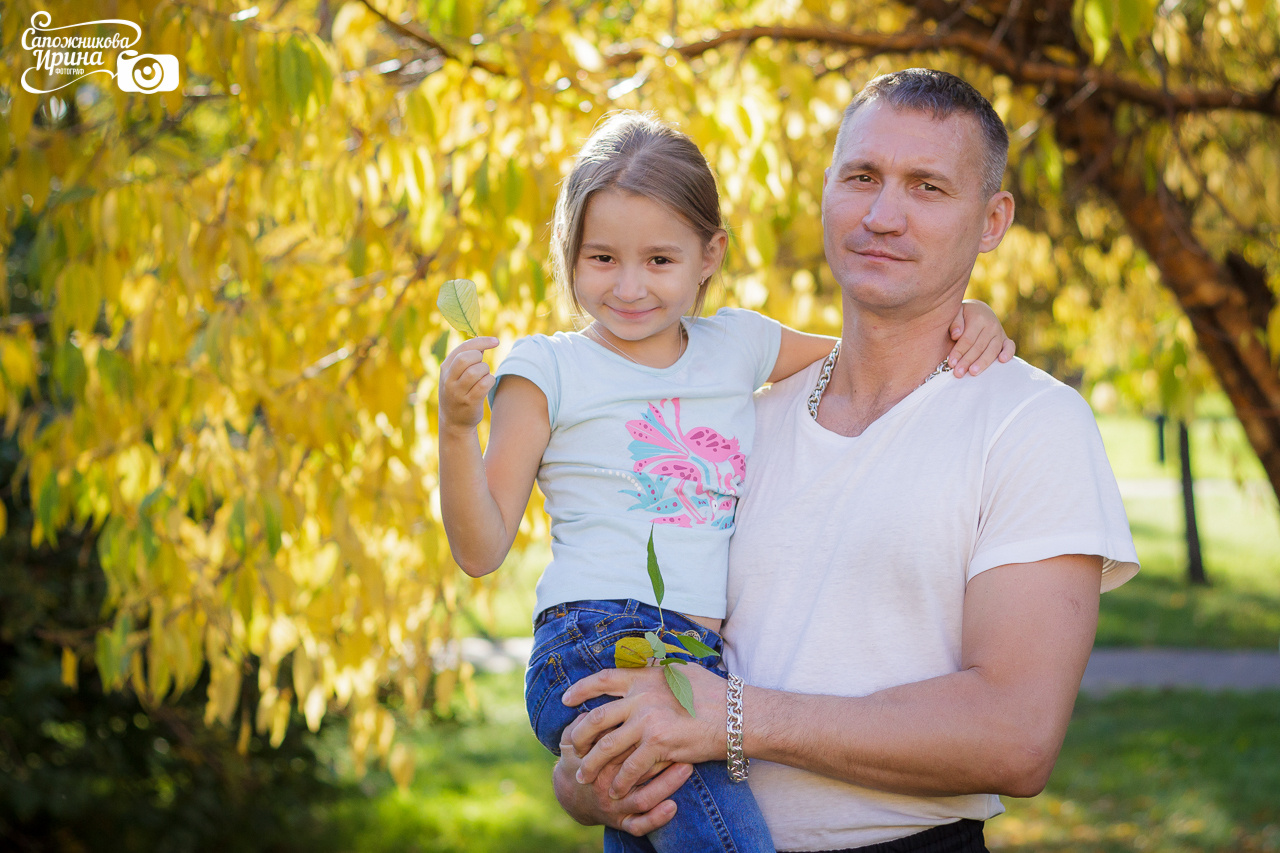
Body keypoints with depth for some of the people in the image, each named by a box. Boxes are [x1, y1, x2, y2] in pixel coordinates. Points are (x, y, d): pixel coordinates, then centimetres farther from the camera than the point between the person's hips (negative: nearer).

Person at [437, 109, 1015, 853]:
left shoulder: (737, 347, 16)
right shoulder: (548, 371, 5)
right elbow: (481, 552, 2)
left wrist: (963, 316, 12)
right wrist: (457, 428, -13)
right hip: (596, 651, -5)